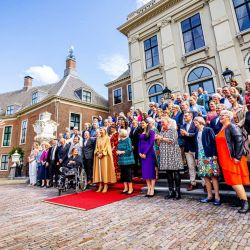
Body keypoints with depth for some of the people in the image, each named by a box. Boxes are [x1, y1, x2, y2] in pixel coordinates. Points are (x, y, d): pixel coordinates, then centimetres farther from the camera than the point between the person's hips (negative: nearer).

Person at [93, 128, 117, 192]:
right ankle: (100, 185, 11)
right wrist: (97, 153, -5)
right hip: (98, 155, 5)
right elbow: (96, 147, 12)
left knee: (105, 169, -4)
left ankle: (105, 185, 3)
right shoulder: (98, 138, 13)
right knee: (99, 169, 4)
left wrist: (102, 153, -16)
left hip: (105, 156, -5)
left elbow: (107, 147, -10)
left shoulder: (107, 138, -3)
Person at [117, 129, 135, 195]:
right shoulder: (120, 141, 10)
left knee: (128, 174, -1)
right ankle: (126, 188, 24)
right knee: (123, 174, 11)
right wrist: (118, 151, -3)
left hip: (127, 160, -7)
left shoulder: (128, 140, -11)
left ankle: (130, 188, 13)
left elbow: (129, 150, -16)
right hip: (121, 160, 7)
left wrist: (122, 152, -13)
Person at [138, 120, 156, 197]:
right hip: (142, 154, 6)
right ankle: (149, 190, 16)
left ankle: (152, 191, 4)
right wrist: (139, 152, 0)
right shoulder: (141, 133, 15)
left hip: (149, 153, -6)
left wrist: (145, 153, -14)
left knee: (151, 171, -2)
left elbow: (151, 143, -11)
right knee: (145, 171, 7)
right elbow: (139, 143, 14)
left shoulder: (151, 132, -3)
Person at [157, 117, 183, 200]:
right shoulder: (161, 132, 17)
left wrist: (161, 138, -10)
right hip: (165, 154, 6)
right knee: (168, 173, 7)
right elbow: (159, 143, 18)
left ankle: (177, 192, 7)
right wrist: (158, 140, -3)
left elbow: (172, 140, -14)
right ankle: (171, 192, 16)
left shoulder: (173, 130, 0)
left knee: (176, 173, -2)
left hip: (173, 153, -5)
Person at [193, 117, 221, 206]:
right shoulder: (196, 133, 16)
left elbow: (213, 142, -8)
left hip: (209, 156, -6)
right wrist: (196, 157, 14)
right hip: (201, 157, 6)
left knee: (213, 176, -4)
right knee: (205, 176, 6)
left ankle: (217, 197, 3)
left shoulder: (208, 130, -1)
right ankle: (209, 196, 14)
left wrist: (214, 154, -16)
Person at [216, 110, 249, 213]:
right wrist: (218, 156, 15)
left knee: (235, 181, -5)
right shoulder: (222, 129, 14)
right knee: (232, 181, 14)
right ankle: (240, 199, 26)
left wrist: (237, 157, -21)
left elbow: (239, 141, -19)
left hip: (233, 159, -8)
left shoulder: (232, 127, -11)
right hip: (224, 160, 8)